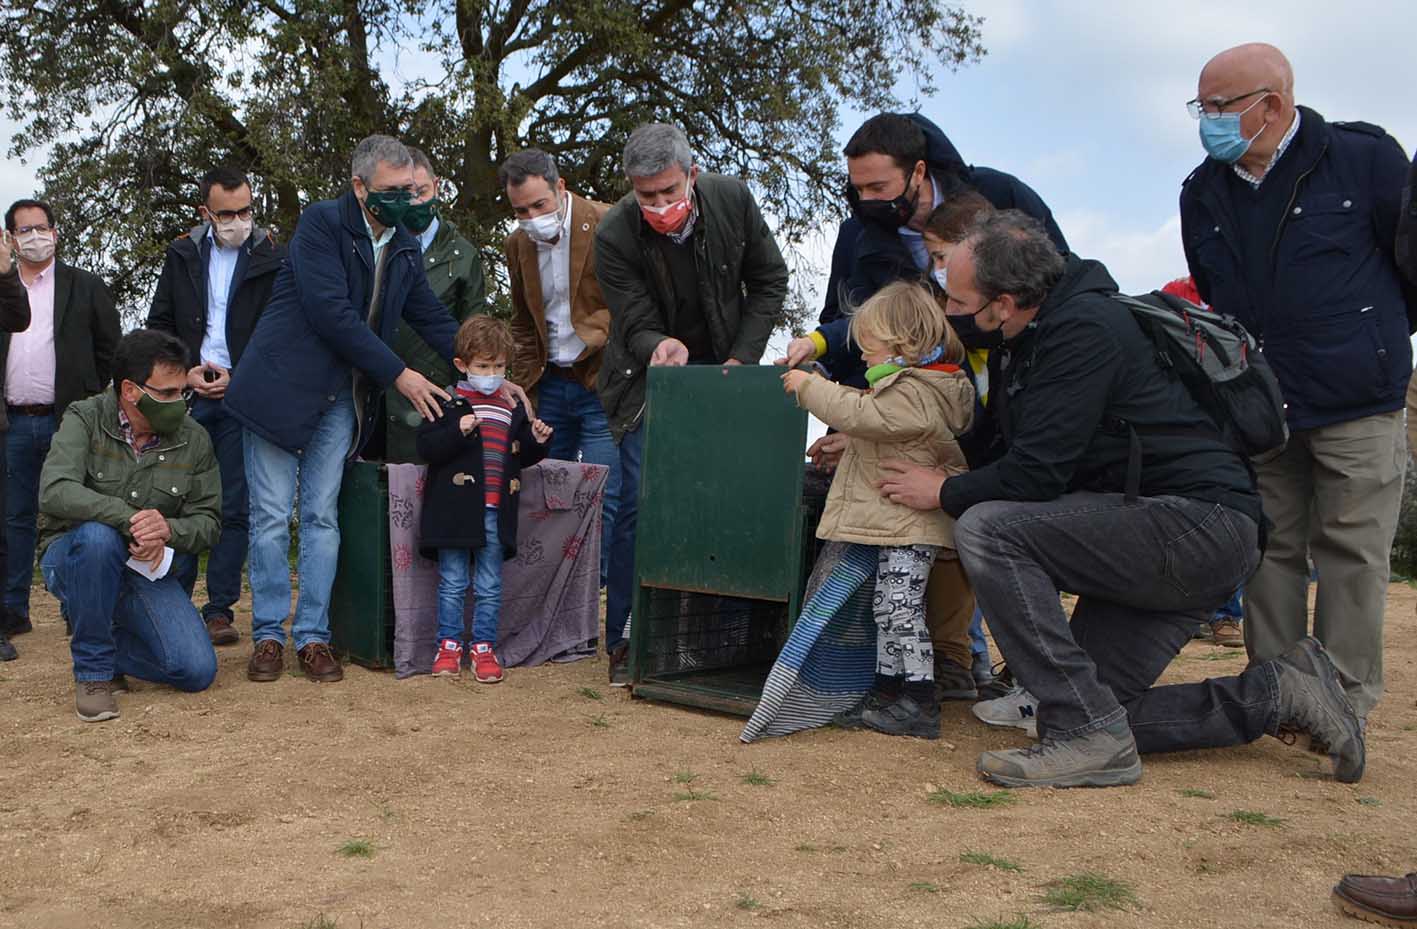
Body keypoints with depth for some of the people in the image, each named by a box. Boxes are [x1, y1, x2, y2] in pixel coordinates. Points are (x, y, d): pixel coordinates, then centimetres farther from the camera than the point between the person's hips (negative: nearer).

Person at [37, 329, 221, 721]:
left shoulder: (194, 440, -4)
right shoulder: (84, 419, -10)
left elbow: (207, 521, -2)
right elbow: (54, 492, -26)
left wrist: (167, 530, -25)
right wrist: (129, 519, -37)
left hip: (147, 571, 2)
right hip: (73, 561, -2)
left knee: (198, 671, -16)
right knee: (98, 534, -39)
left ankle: (108, 642, 16)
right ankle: (92, 669, -18)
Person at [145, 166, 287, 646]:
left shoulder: (273, 258, 0)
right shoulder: (182, 255, 11)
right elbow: (158, 324, 15)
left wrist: (237, 377, -9)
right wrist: (185, 372, -1)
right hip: (188, 394, 3)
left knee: (234, 510, 0)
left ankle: (220, 608, 7)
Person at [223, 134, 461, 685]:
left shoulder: (406, 249, 9)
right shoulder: (321, 223, -11)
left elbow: (435, 321, 12)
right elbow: (331, 313, -19)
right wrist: (398, 375, -17)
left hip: (342, 399, 5)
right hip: (281, 386, -5)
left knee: (322, 516, 5)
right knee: (271, 517, 0)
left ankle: (313, 638, 10)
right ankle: (268, 636, 9)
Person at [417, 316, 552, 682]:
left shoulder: (514, 408, 12)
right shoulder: (448, 403, -3)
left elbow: (520, 457, 22)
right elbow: (425, 448, -10)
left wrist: (537, 441, 2)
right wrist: (458, 431, -24)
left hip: (496, 512, 4)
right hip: (455, 509, -3)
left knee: (489, 586, 8)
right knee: (452, 583, 6)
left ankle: (484, 647, 16)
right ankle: (449, 645, 17)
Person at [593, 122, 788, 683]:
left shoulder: (733, 200, -13)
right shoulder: (614, 236, -21)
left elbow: (769, 281, 0)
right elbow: (636, 326, -16)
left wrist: (742, 359, -9)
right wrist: (661, 345, -40)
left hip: (721, 370, 3)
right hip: (649, 380, -2)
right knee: (639, 505, -11)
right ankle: (623, 641, 1)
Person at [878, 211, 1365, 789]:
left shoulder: (1082, 330, -18)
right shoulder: (1024, 341, 12)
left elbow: (1034, 474, -22)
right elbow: (990, 441, 26)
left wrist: (944, 493, -5)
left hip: (1200, 521, -10)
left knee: (987, 529, -25)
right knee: (1074, 716, 4)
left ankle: (1091, 737, -22)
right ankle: (1278, 694, 11)